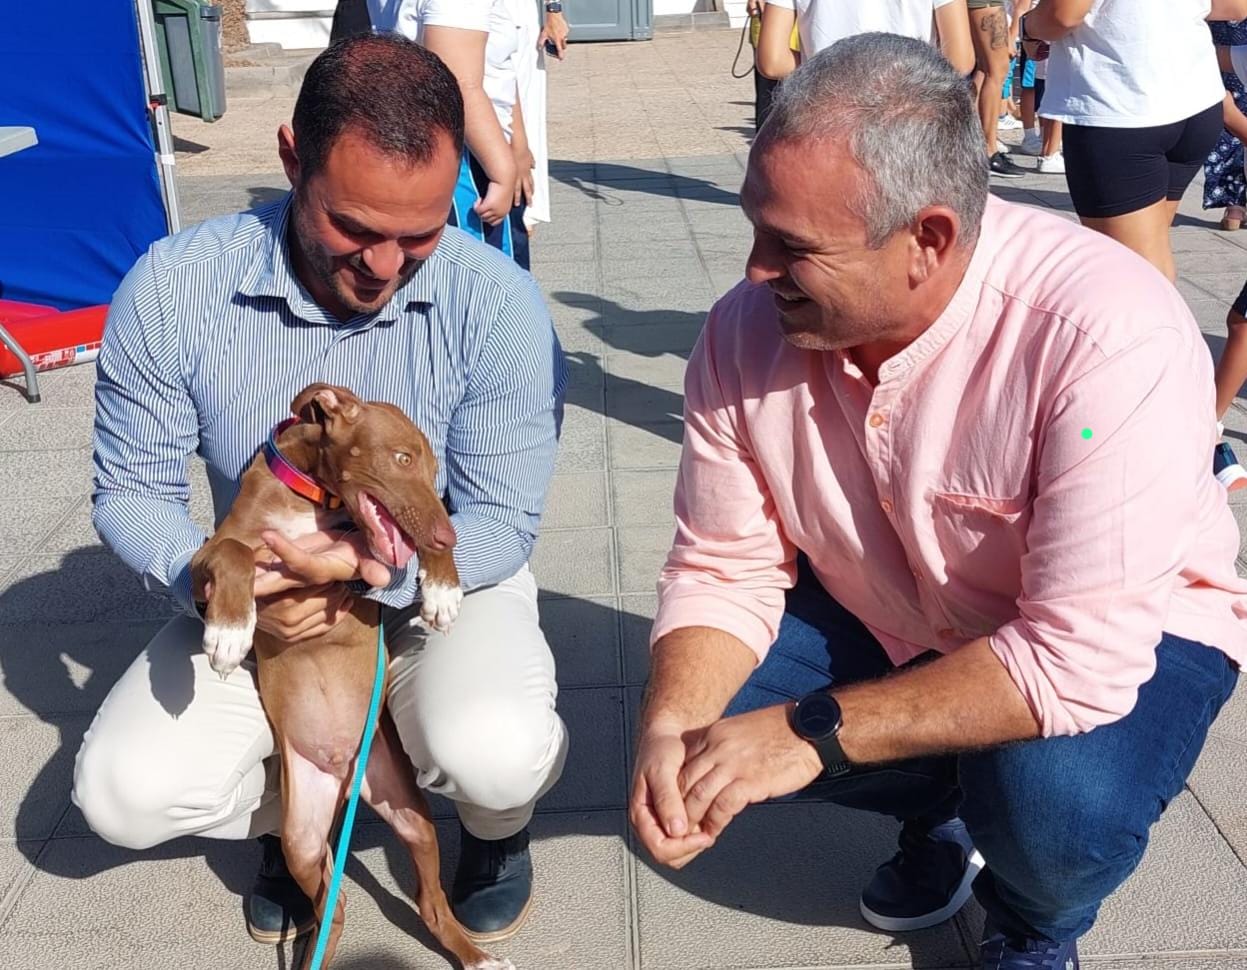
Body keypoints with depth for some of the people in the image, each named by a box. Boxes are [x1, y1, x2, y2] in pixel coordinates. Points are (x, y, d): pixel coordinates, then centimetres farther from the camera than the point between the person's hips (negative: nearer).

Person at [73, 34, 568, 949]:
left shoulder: (498, 304, -22)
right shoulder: (173, 290, -17)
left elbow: (503, 522, -16)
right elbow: (132, 492, -7)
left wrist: (381, 566, -36)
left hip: (444, 584, -2)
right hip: (260, 602, 3)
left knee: (491, 755, -32)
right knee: (122, 792, -16)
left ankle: (498, 824, 9)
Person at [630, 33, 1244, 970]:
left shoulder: (1112, 338, -35)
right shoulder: (748, 329, -19)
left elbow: (1082, 656, -35)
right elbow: (724, 568, -11)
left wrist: (813, 732, -36)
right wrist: (667, 731, -29)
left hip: (1126, 631, -4)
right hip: (886, 618, 5)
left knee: (1054, 802, -34)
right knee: (699, 708, -12)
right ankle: (945, 805, 15)